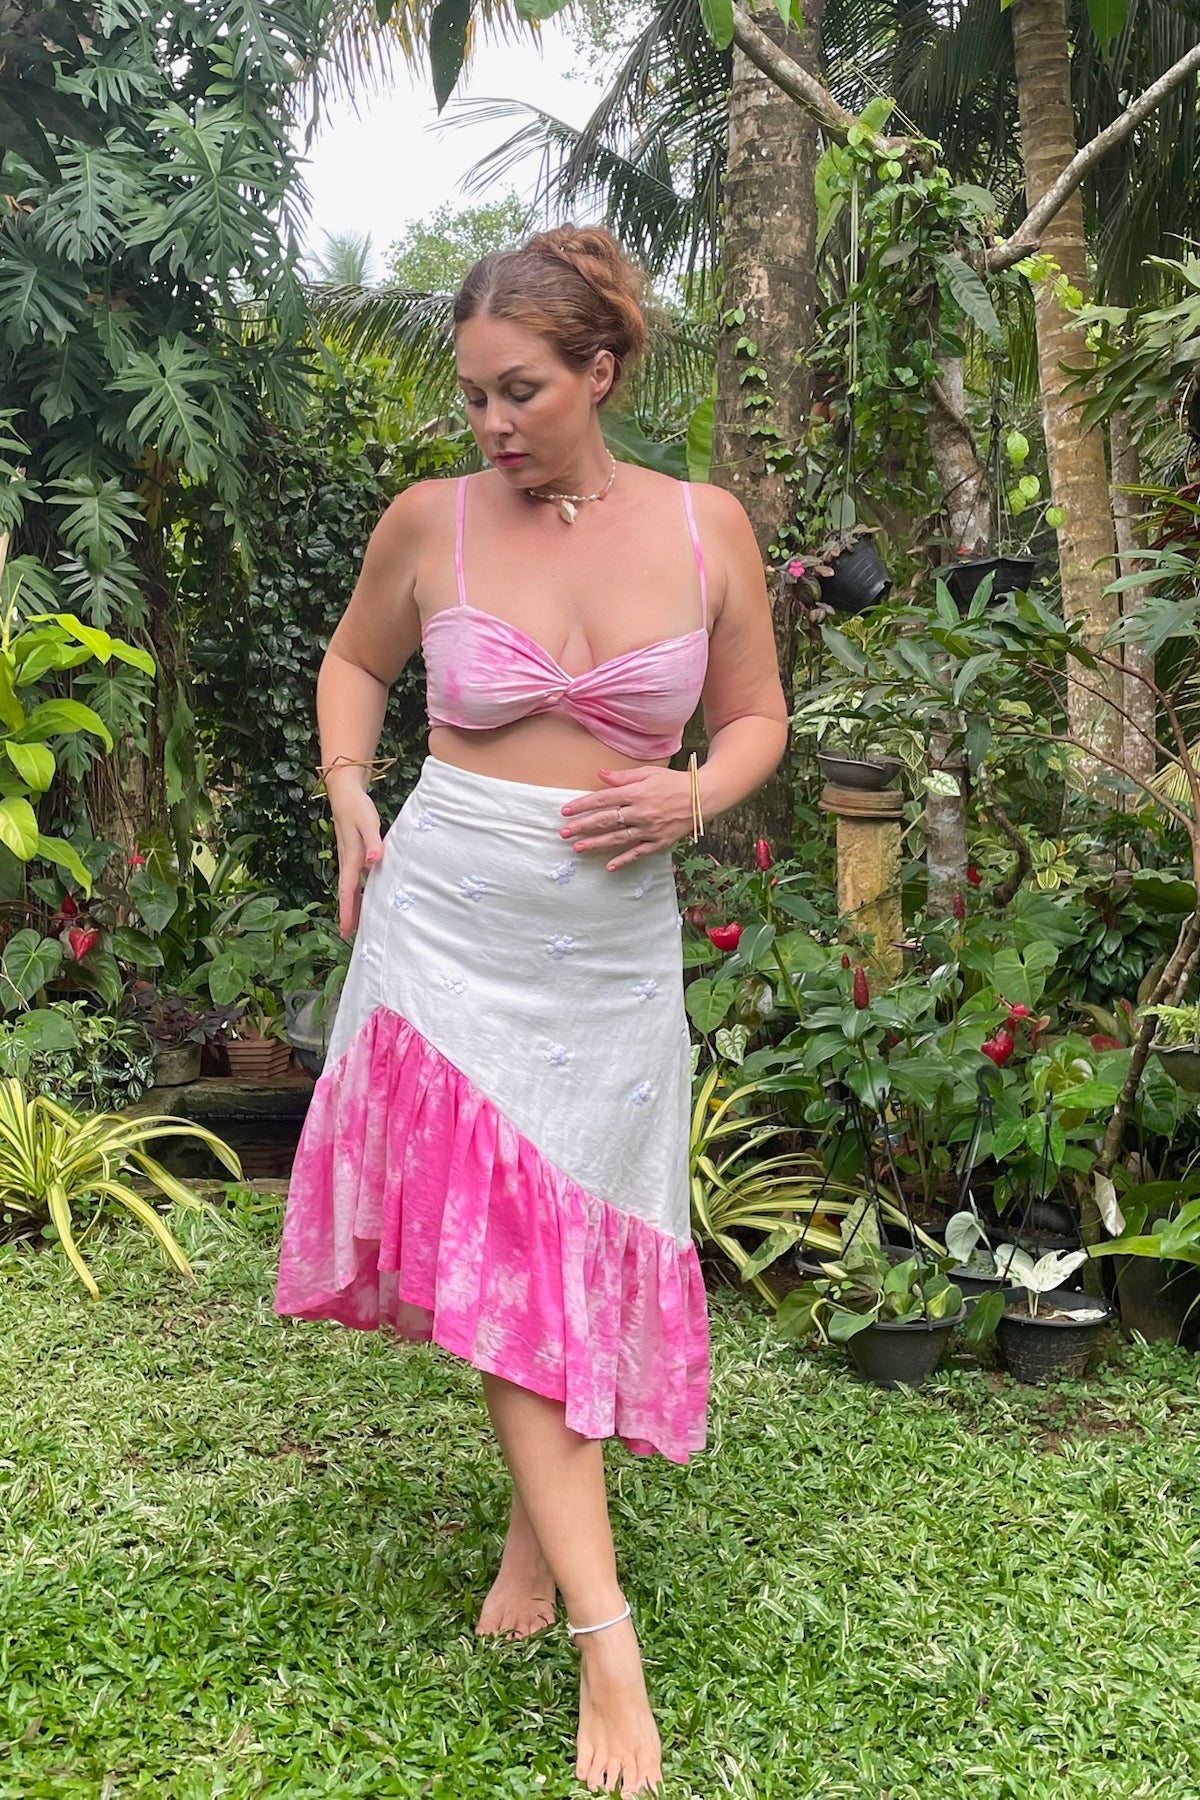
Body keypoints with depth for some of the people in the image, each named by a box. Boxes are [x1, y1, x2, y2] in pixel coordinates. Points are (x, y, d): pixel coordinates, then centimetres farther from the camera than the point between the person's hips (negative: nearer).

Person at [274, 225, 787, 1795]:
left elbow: (755, 719, 10)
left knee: (574, 1242, 8)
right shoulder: (432, 522, 0)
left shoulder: (705, 528, 0)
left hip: (615, 939, 1)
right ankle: (606, 1632, 0)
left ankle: (537, 1524, 32)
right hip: (449, 922, -1)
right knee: (498, 1246, -6)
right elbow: (354, 663, 18)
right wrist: (351, 803, 4)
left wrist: (689, 799, -9)